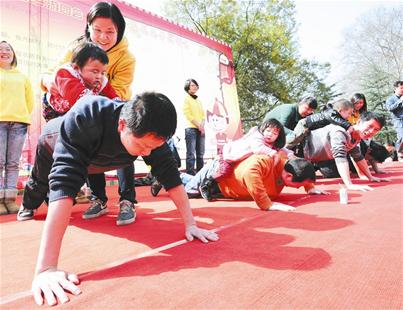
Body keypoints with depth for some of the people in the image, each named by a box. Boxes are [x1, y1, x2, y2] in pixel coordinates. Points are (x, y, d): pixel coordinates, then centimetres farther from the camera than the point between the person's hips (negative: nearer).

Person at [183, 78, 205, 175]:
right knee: (191, 154, -10)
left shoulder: (198, 100, 22)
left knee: (200, 154, 4)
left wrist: (202, 125, -2)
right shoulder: (186, 98, 3)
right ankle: (190, 174, -11)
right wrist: (198, 125, -11)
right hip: (191, 128, -6)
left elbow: (203, 115, 17)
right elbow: (187, 114, -6)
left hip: (201, 129, 6)